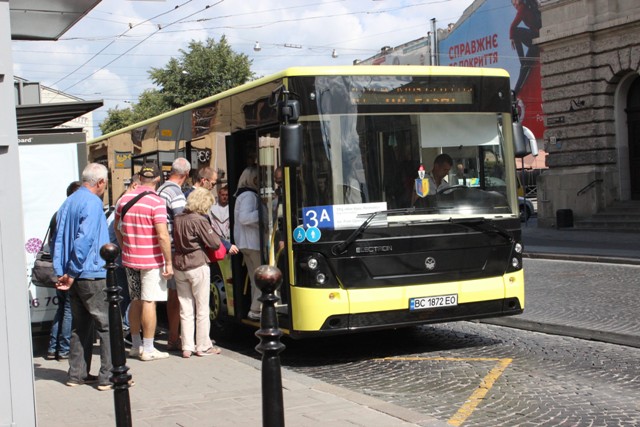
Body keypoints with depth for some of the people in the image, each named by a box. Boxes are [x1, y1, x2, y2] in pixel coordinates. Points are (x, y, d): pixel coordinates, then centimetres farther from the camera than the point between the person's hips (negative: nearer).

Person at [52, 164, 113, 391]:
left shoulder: (67, 203, 13)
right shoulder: (92, 202, -13)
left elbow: (58, 239, 14)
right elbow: (84, 240, -21)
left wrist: (61, 272, 11)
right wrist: (72, 273, -14)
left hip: (75, 277, 9)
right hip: (92, 274, -8)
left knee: (80, 325, 16)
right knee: (107, 325, -2)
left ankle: (77, 374, 20)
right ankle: (108, 376, -3)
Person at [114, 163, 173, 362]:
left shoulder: (124, 199, 5)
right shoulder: (157, 202, -15)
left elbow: (116, 227, 17)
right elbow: (163, 236, -20)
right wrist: (169, 263, -14)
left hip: (130, 259, 6)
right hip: (151, 260, -6)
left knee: (136, 301, 16)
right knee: (149, 303, -2)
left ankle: (136, 345, 24)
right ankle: (148, 350, 1)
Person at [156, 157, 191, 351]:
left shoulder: (161, 189, 13)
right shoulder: (176, 193, -17)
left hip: (166, 249, 10)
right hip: (175, 250, -9)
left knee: (172, 294, 17)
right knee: (176, 295, -4)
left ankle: (173, 336, 25)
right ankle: (174, 339, 1)